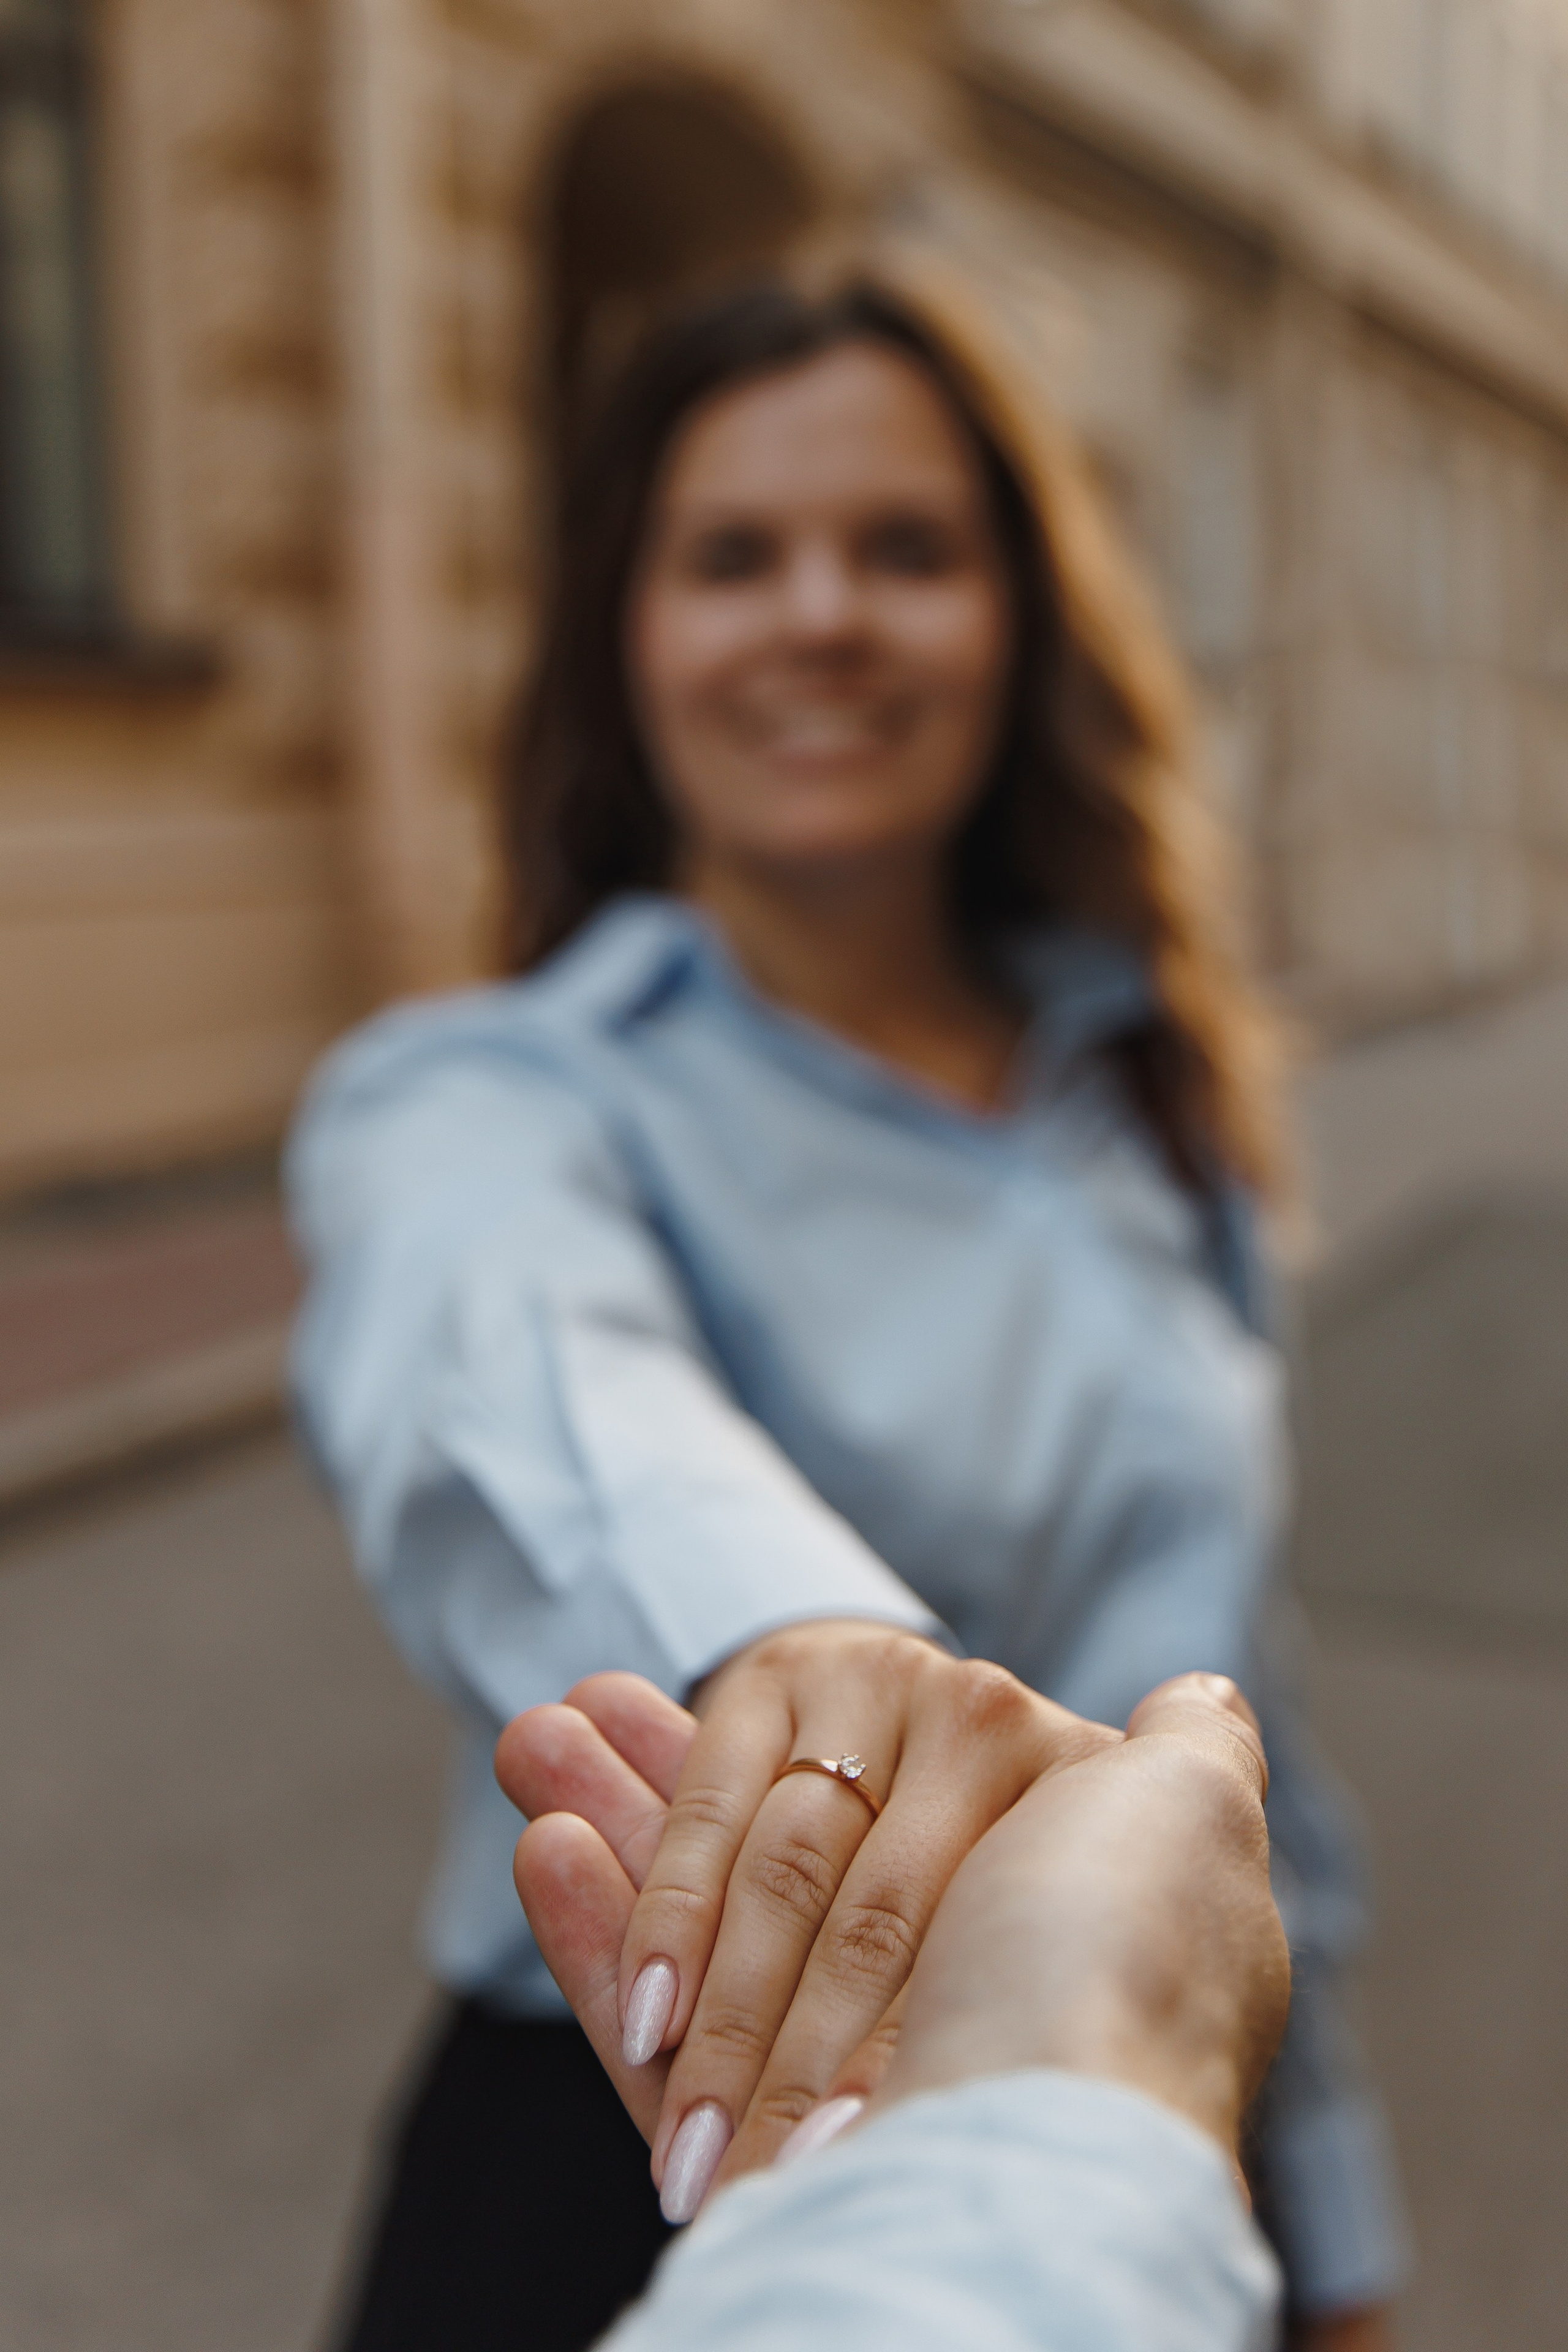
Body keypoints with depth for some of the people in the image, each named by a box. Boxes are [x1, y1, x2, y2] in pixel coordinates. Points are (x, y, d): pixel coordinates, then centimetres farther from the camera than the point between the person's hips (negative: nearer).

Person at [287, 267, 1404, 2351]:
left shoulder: (1148, 1106, 4)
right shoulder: (485, 1095, -12)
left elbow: (1237, 1711, 9)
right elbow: (502, 1368, -37)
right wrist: (773, 1630, -58)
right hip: (673, 2175, -4)